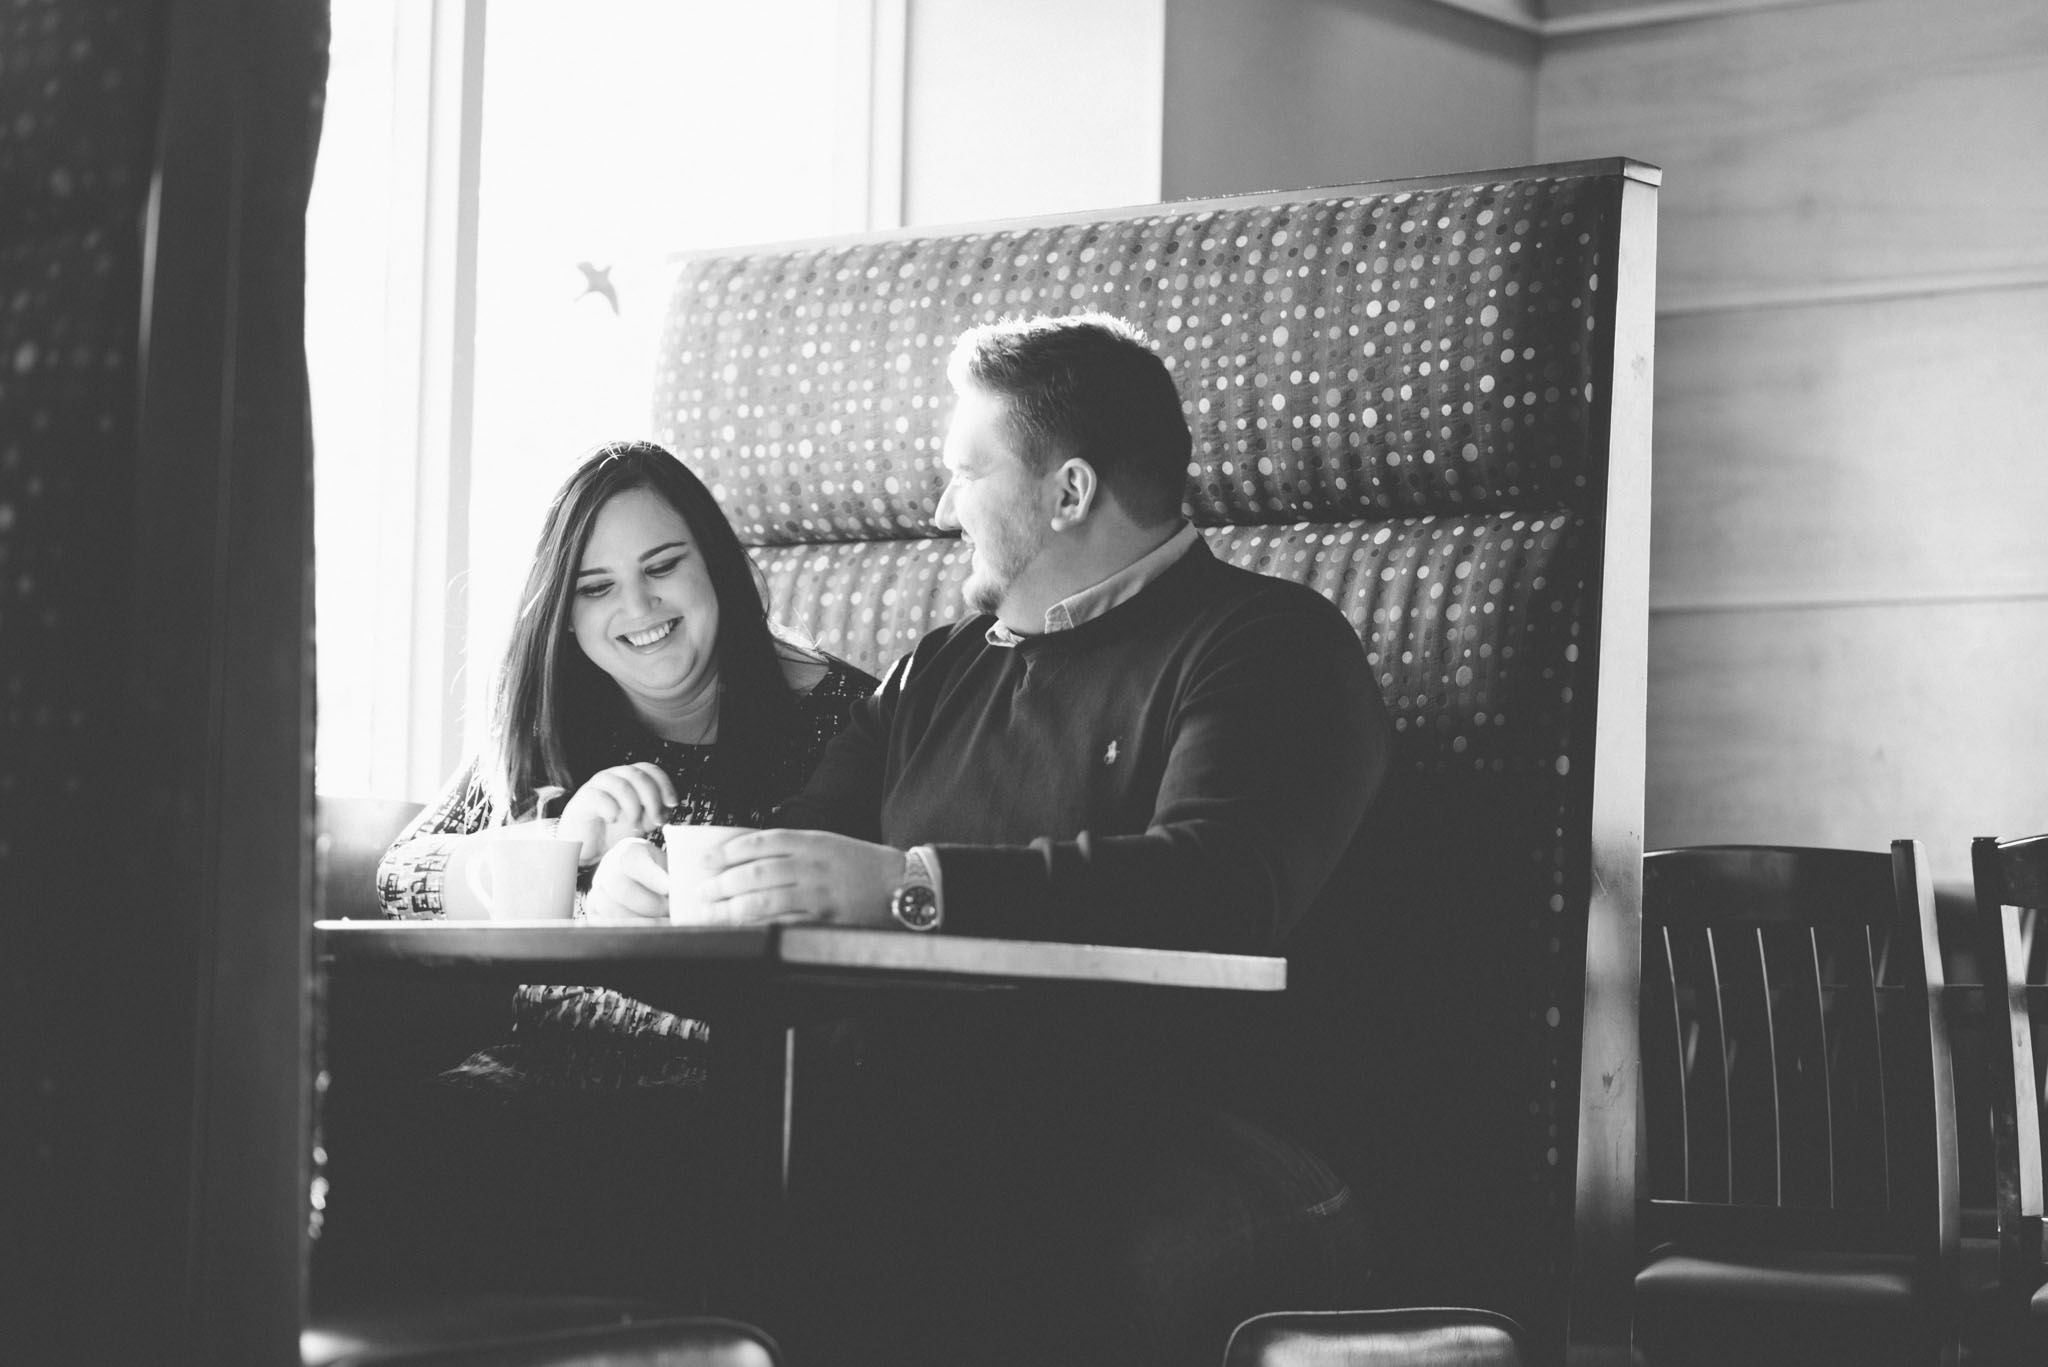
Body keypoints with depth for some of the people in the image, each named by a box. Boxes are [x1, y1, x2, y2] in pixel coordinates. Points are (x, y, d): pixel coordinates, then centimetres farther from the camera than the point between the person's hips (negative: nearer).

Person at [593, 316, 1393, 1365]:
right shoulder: (946, 669, 28)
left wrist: (910, 886, -23)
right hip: (920, 1118, 6)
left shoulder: (1267, 646, 3)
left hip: (1163, 1136, -6)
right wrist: (665, 872, 4)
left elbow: (1225, 883, -15)